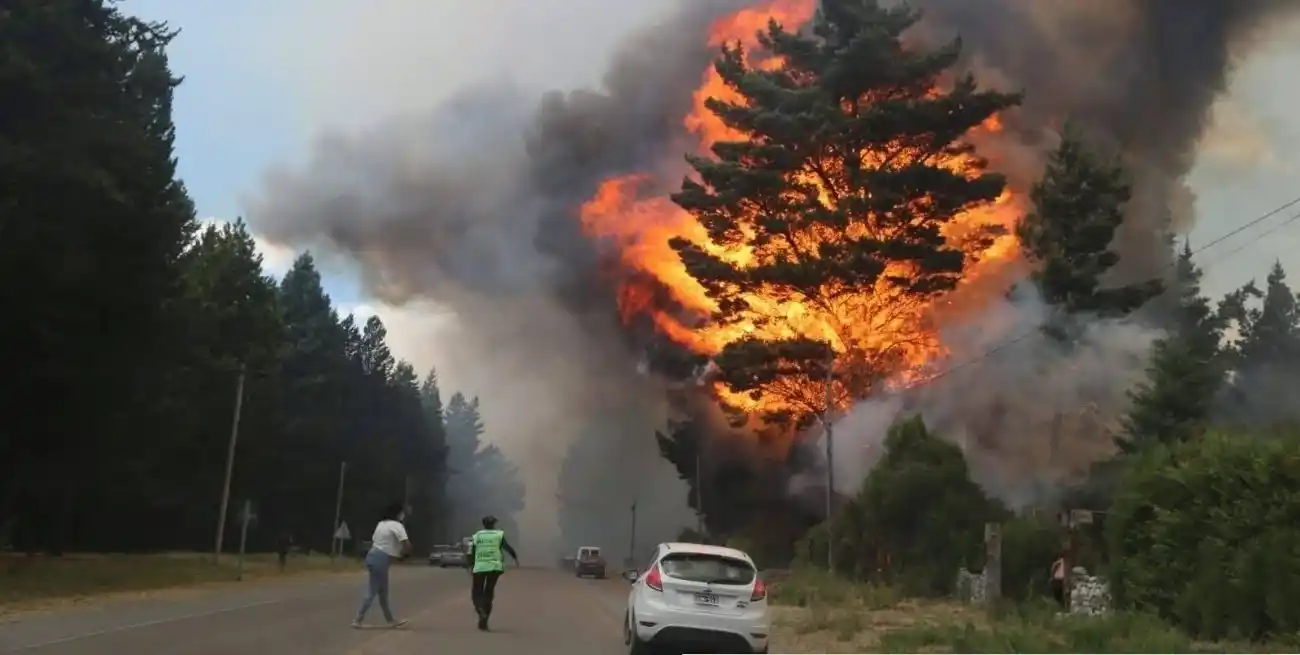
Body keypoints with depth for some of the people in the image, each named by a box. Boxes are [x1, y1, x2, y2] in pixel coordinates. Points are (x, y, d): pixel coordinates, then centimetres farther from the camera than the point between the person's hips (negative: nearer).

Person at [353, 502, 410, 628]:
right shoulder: (397, 526, -11)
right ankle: (358, 620, 1)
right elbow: (407, 546, -20)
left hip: (373, 556, 10)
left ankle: (391, 620, 22)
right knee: (372, 592, -2)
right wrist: (401, 553, 2)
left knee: (383, 592, 15)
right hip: (380, 560, -10)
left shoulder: (381, 524, 17)